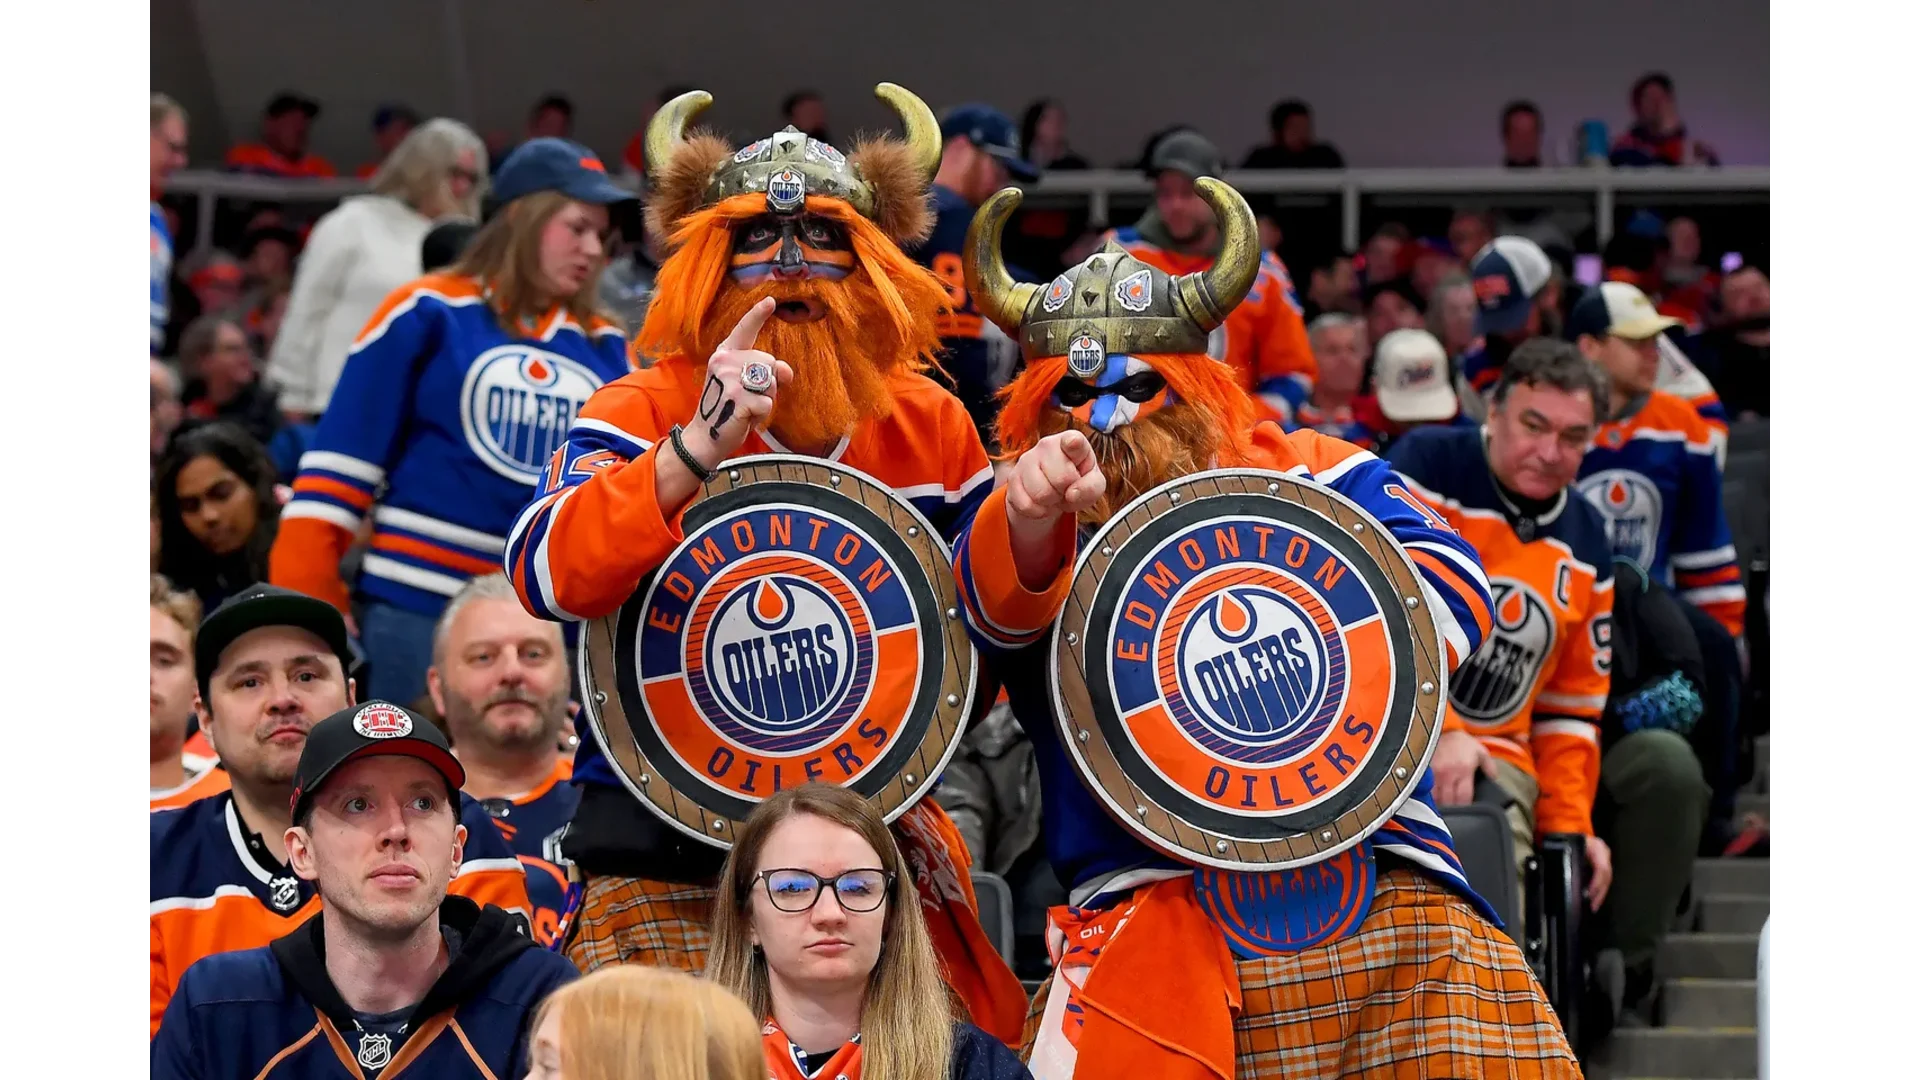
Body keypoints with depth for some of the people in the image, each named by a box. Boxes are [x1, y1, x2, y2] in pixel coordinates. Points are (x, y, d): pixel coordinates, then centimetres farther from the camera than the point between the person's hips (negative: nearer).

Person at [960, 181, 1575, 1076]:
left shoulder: (1309, 473, 18)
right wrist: (1033, 515, -35)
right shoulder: (1019, 518, 13)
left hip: (1370, 869, 1)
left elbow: (1450, 575, 7)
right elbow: (998, 596, -11)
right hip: (1153, 896, -1)